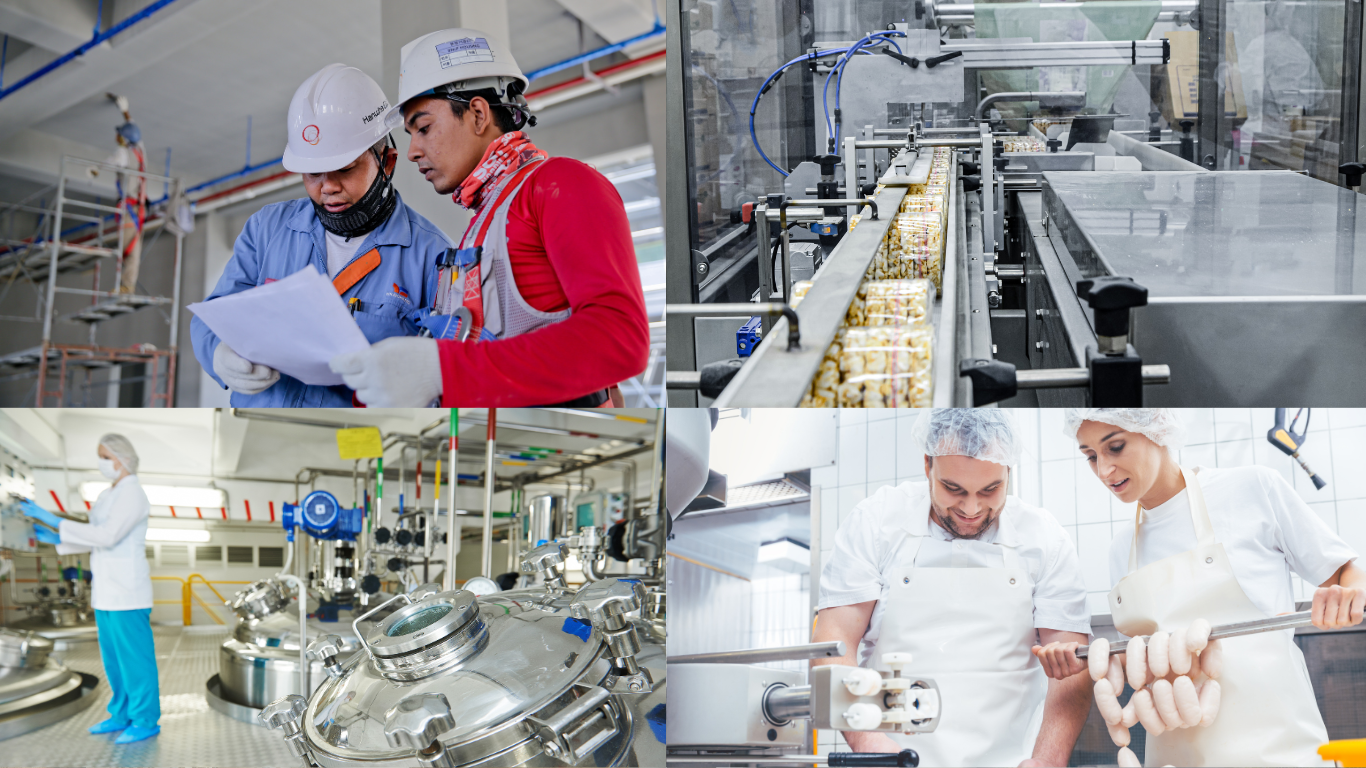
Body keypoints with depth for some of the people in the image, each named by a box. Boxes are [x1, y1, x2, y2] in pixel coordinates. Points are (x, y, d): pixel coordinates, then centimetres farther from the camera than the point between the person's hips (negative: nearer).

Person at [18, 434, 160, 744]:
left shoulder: (133, 494, -15)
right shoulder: (108, 495, 14)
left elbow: (106, 536, -24)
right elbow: (95, 539, 17)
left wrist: (54, 520, -22)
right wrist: (55, 539, 4)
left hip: (127, 591, -9)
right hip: (106, 590, 9)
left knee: (135, 657, -1)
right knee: (113, 657, 15)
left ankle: (146, 720, 8)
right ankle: (122, 715, 26)